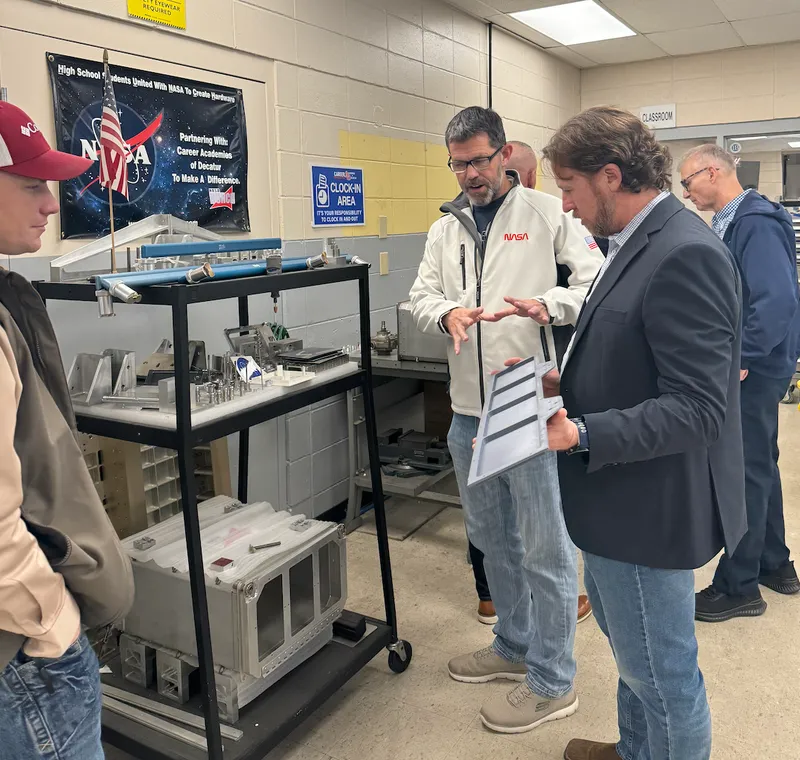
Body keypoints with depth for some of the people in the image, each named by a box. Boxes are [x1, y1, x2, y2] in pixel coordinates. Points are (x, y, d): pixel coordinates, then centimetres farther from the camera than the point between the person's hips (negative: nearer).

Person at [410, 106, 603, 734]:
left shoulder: (547, 213, -3)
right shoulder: (446, 229, 14)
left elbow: (598, 281, -8)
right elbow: (420, 296, 10)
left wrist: (548, 304, -27)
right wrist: (447, 313, -12)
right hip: (469, 409, 6)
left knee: (545, 546, 3)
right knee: (492, 539, 19)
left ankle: (552, 683, 20)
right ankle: (514, 646, 40)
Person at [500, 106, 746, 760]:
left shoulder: (686, 256, -23)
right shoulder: (641, 244, 9)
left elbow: (696, 407, -27)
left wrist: (580, 434, -30)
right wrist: (564, 382, 5)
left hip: (648, 511, -10)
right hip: (624, 501, 10)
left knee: (660, 671, 10)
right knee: (633, 651, 28)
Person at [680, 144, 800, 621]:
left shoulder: (756, 223, -18)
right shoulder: (731, 223, 12)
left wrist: (741, 359, -23)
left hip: (753, 370, -10)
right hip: (749, 367, 10)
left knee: (747, 474, -1)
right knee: (760, 466, 19)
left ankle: (739, 587, 12)